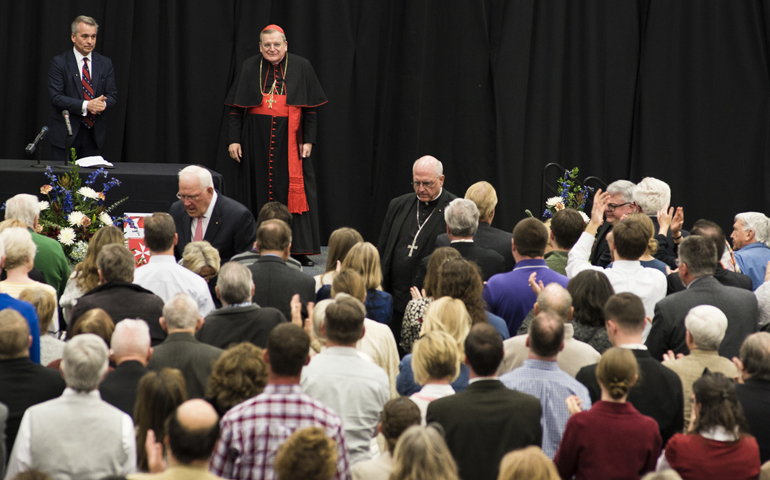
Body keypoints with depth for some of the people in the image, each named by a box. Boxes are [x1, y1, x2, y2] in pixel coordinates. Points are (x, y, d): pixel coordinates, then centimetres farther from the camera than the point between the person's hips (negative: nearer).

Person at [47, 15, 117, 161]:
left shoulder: (105, 63, 9)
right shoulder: (59, 62, -3)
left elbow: (112, 95, 7)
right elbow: (56, 97, -11)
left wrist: (103, 104, -18)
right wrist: (85, 106, -22)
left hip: (94, 133, 3)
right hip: (66, 133, -3)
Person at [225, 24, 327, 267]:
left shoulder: (301, 67, 2)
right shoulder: (249, 68, 4)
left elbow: (310, 109, 4)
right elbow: (236, 109, 6)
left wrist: (308, 140, -3)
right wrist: (234, 139, -2)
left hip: (289, 140, -1)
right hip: (257, 139, 1)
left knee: (294, 191, -4)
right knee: (259, 192, 3)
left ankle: (300, 251, 0)